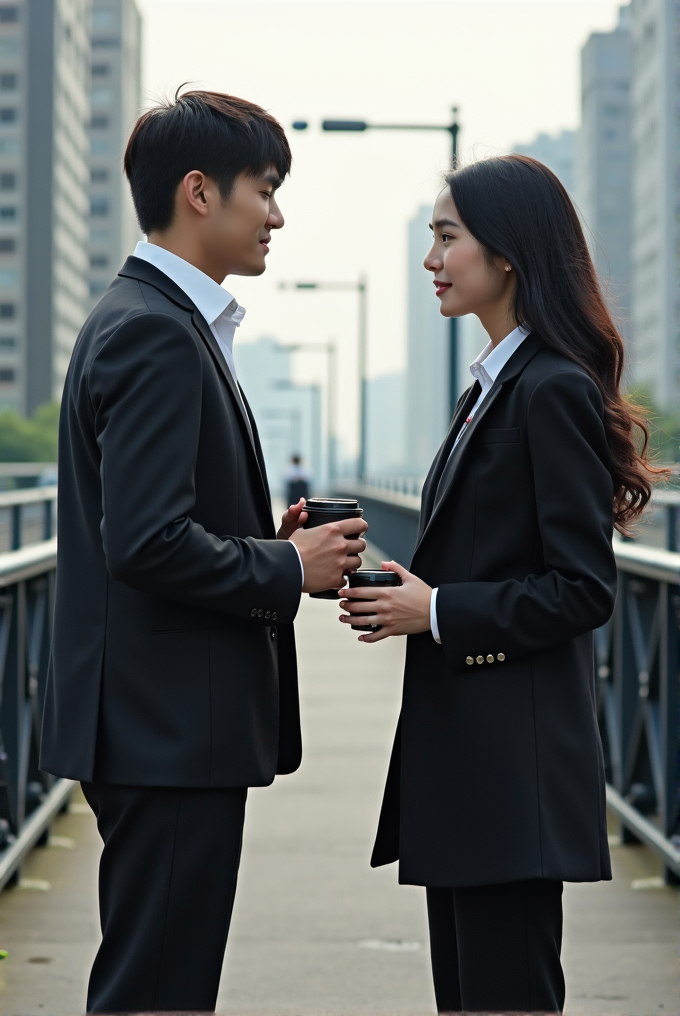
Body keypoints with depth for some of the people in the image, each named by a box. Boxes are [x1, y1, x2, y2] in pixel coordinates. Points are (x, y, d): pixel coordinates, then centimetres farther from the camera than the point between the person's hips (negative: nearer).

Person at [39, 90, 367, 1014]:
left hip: (169, 728, 11)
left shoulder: (155, 321, 17)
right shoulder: (154, 332, -16)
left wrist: (273, 541, 8)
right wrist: (287, 569, -12)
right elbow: (147, 543, -24)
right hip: (171, 730, -11)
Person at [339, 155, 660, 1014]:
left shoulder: (553, 391, -14)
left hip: (514, 759, -10)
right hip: (462, 753, 10)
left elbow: (583, 589, -17)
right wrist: (409, 591, 4)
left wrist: (439, 612, -16)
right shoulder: (494, 385, 16)